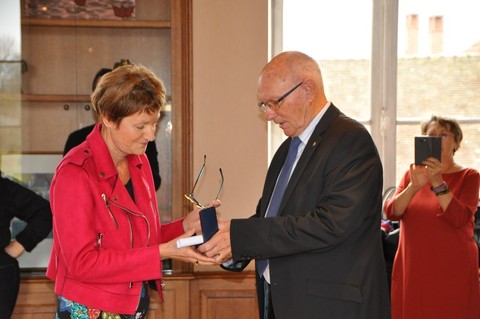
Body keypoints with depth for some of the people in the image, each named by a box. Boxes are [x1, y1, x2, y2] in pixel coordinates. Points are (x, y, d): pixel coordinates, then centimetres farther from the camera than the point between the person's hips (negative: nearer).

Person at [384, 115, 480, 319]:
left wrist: (438, 183, -23)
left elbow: (460, 218, -14)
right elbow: (391, 212, -4)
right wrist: (414, 186, -20)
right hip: (412, 269, 3)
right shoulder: (411, 174, 10)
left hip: (452, 270, -3)